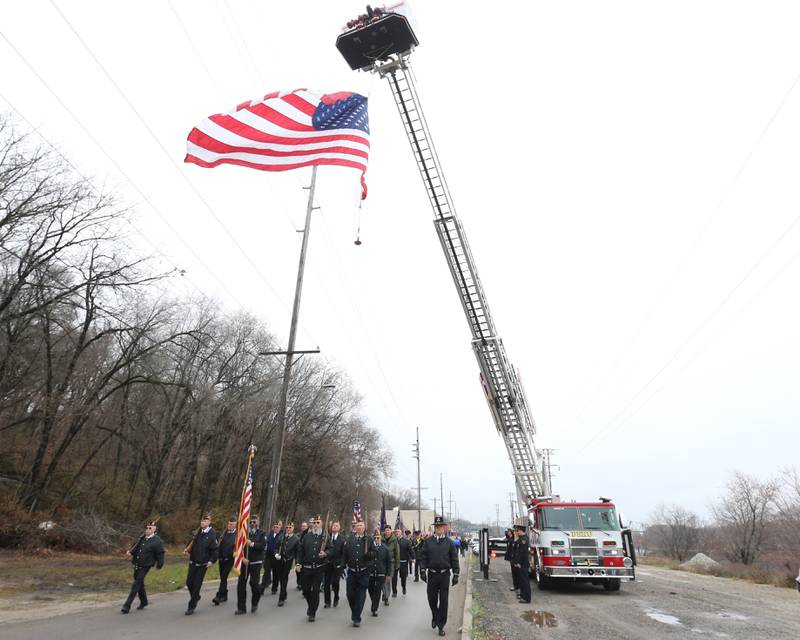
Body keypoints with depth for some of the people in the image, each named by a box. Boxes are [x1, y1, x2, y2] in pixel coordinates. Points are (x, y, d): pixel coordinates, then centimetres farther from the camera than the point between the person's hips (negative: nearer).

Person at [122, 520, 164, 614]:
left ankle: (127, 605, -2)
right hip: (136, 564, 7)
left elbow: (160, 554, -9)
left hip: (145, 566, -7)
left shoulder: (157, 541, -12)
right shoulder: (142, 538, 7)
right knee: (140, 584, 18)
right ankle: (143, 602, 35)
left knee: (136, 584, -9)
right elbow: (136, 547, 19)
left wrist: (159, 564, -12)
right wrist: (130, 552, 0)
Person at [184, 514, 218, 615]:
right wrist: (188, 549, 2)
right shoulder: (199, 532, 8)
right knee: (189, 583, 8)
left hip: (203, 563, -6)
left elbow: (215, 549, -11)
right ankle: (195, 597, 35)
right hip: (193, 561, 6)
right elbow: (193, 543, 19)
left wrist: (212, 560, -18)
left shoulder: (212, 534, -11)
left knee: (197, 584, 1)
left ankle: (191, 607, 13)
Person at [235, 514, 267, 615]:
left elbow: (263, 546, -11)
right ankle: (241, 607, 14)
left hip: (256, 562, -2)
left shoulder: (262, 534, 2)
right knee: (241, 584, 2)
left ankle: (254, 603, 22)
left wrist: (252, 544, -22)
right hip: (244, 562, 3)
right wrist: (242, 558, -12)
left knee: (254, 582, -5)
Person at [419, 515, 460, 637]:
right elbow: (423, 557, 1)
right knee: (431, 599, 10)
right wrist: (422, 570, -7)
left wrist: (456, 574, -2)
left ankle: (441, 625, 17)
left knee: (443, 601, 4)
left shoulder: (449, 542, 1)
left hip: (445, 575, 0)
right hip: (432, 574, 1)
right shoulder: (428, 541, 0)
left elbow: (454, 559, 2)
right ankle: (435, 616, 39)